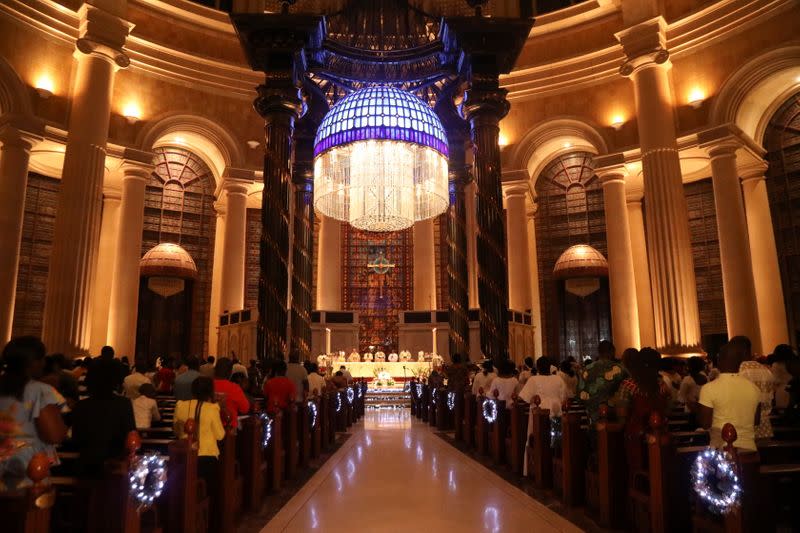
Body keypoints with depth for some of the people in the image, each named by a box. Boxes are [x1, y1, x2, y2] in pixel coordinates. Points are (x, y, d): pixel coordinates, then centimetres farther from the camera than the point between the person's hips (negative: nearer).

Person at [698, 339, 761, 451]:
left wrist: (697, 407, 5)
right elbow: (756, 421, 12)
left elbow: (705, 423, -12)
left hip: (722, 449, -4)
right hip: (749, 447, 4)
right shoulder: (754, 388, 0)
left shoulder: (709, 388, -15)